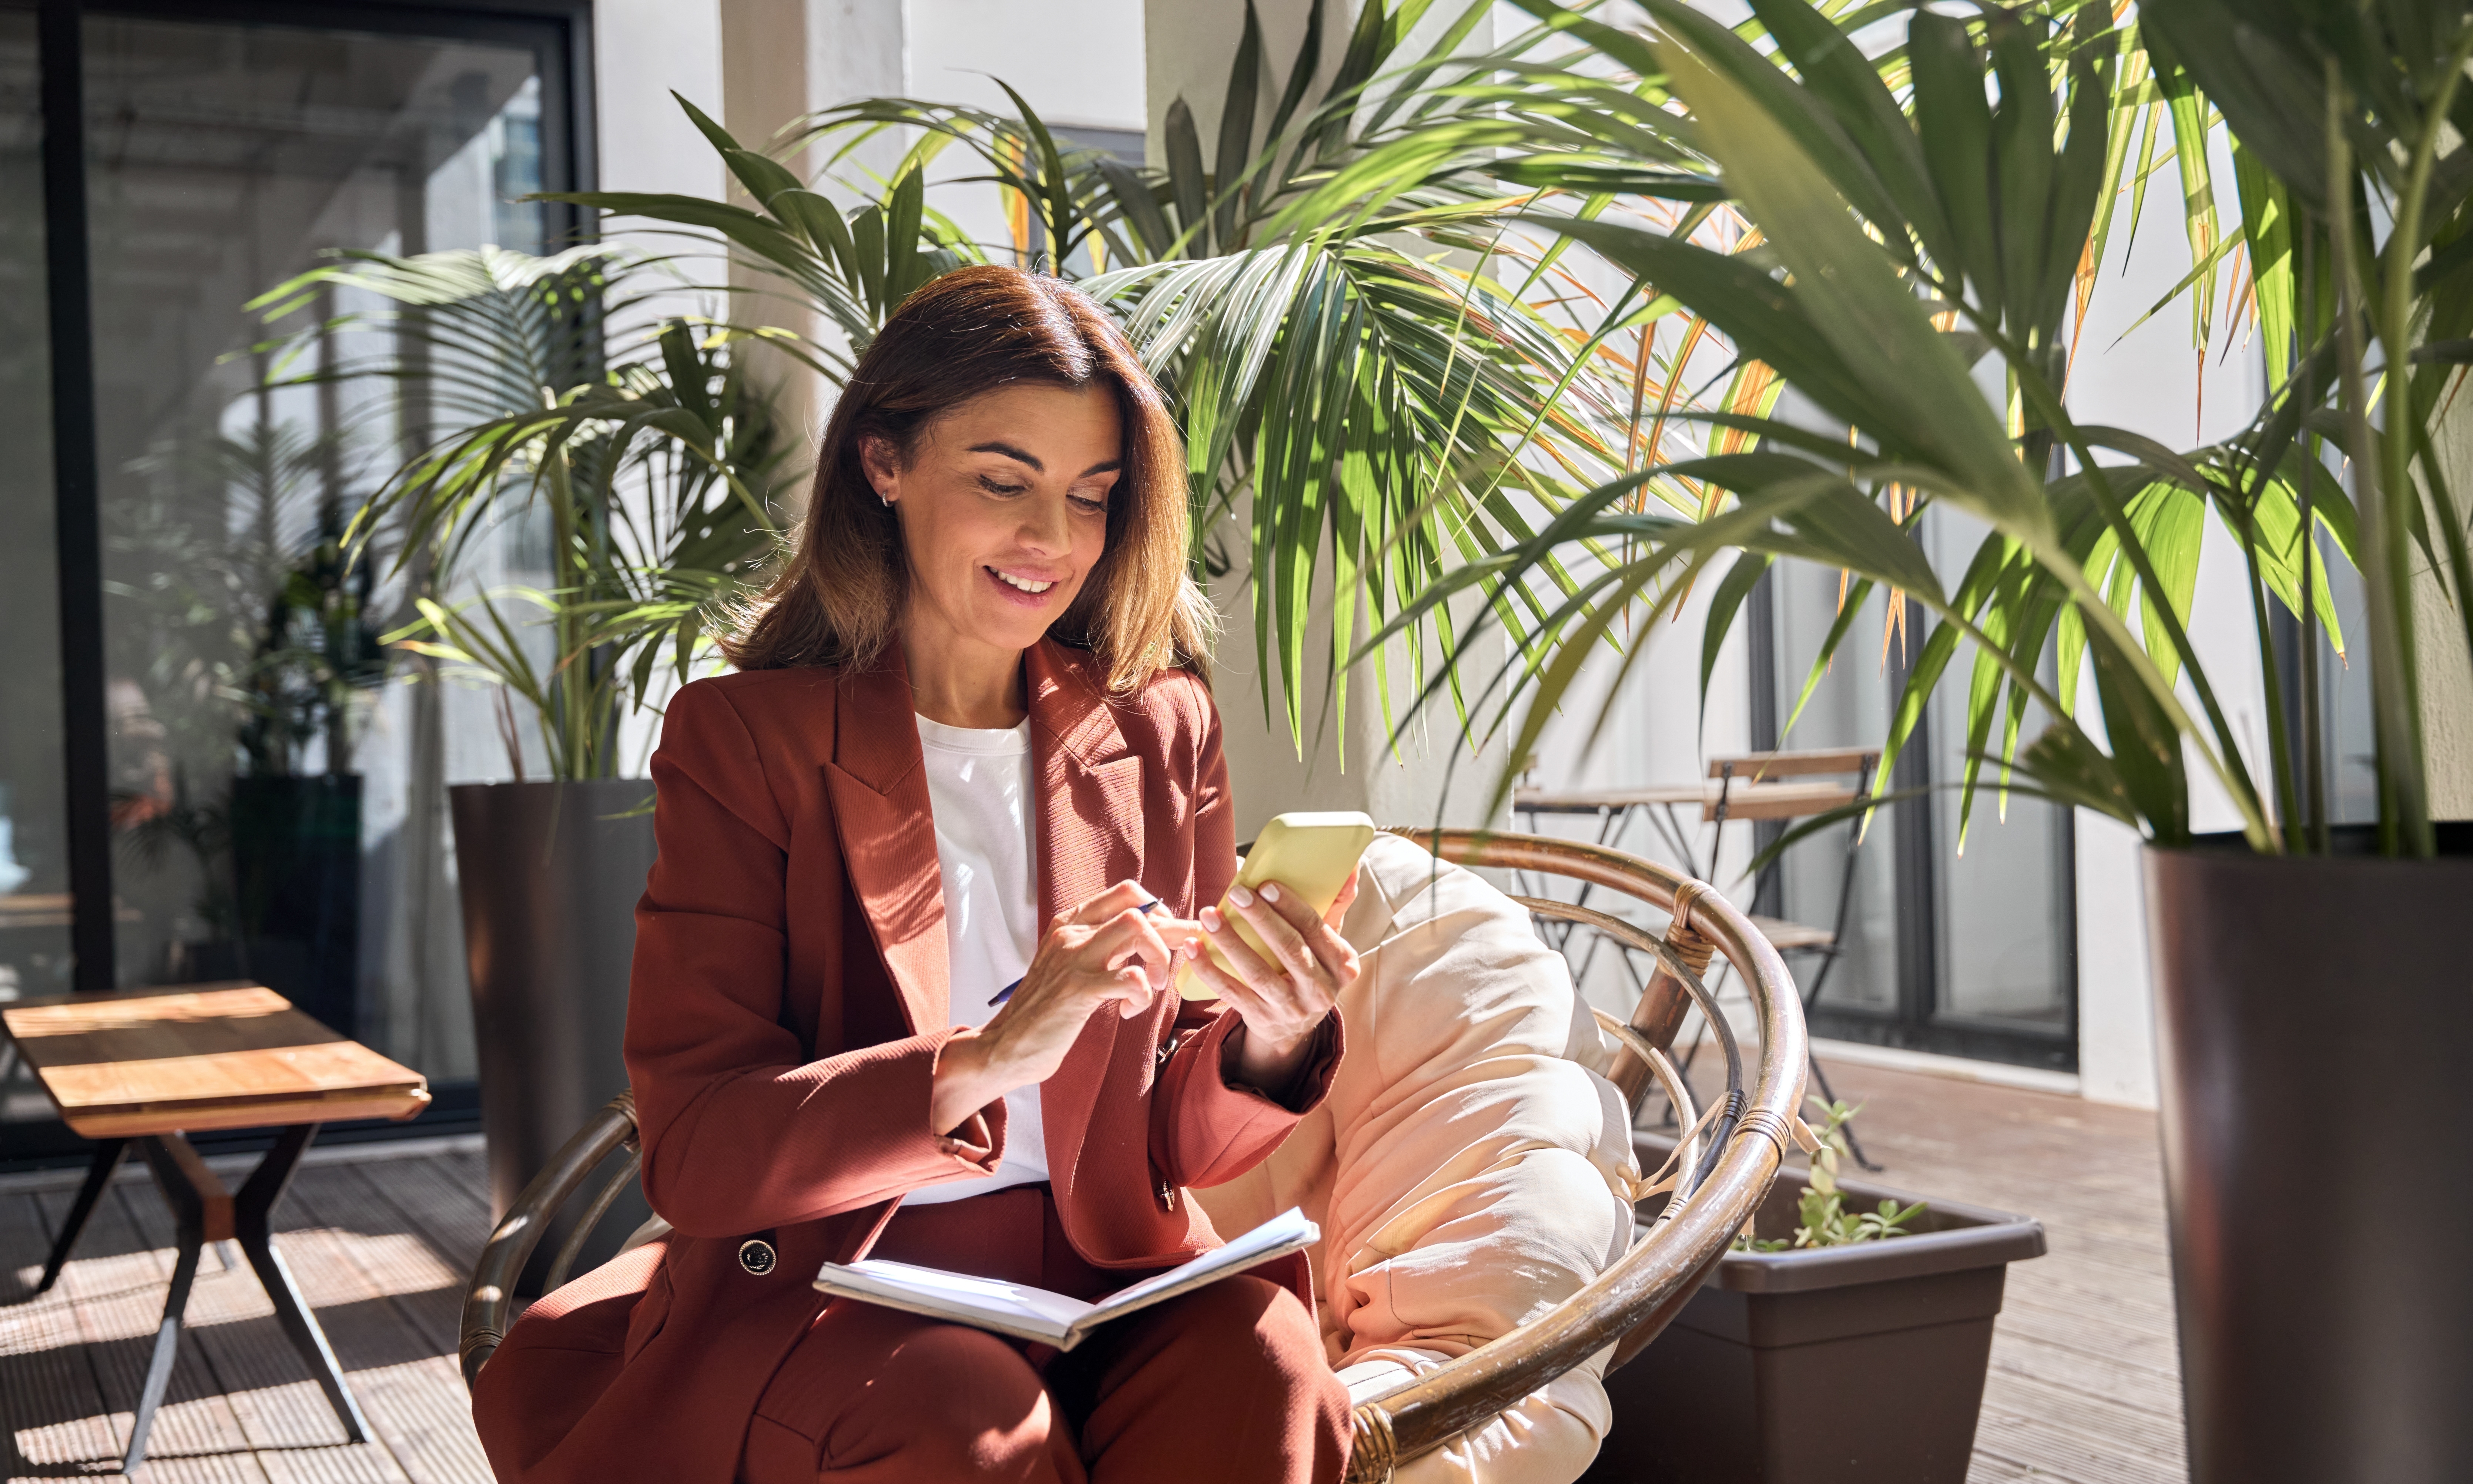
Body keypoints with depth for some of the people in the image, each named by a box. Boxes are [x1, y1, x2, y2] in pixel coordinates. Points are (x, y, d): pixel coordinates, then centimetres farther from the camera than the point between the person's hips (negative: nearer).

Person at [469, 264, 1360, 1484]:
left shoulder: (1158, 731, 8)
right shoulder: (741, 736, -2)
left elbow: (1176, 1138, 9)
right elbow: (693, 1155, -12)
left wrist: (1268, 1045, -14)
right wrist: (984, 1061, -26)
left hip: (1109, 1287, 3)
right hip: (822, 1292, -2)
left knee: (1258, 1364, -29)